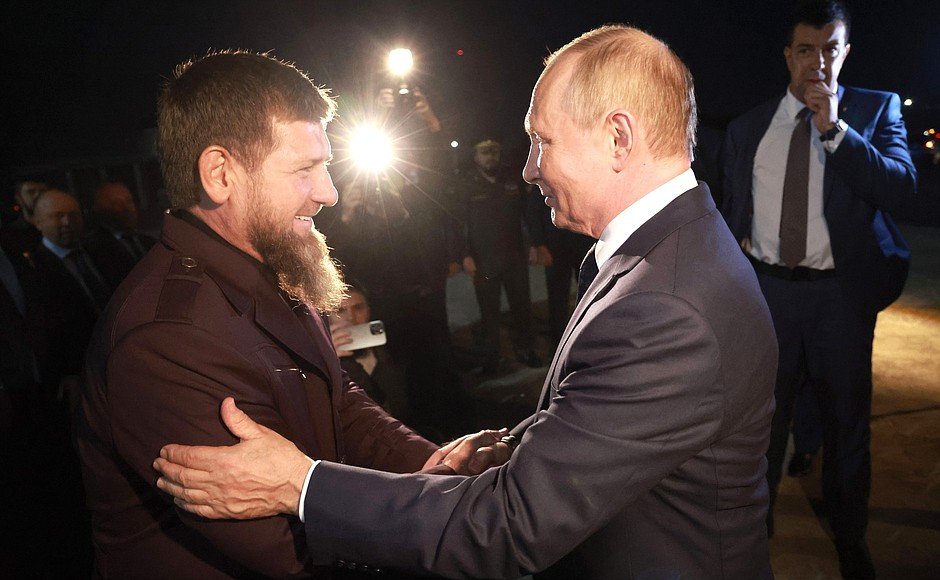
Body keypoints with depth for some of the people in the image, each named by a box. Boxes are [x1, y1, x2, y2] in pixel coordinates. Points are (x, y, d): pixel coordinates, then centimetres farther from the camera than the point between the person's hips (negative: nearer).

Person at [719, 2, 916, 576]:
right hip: (767, 289, 1)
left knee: (848, 420, 14)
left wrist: (834, 127, -20)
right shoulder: (747, 127, 5)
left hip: (842, 292, -1)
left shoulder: (877, 109, 1)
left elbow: (902, 188, -14)